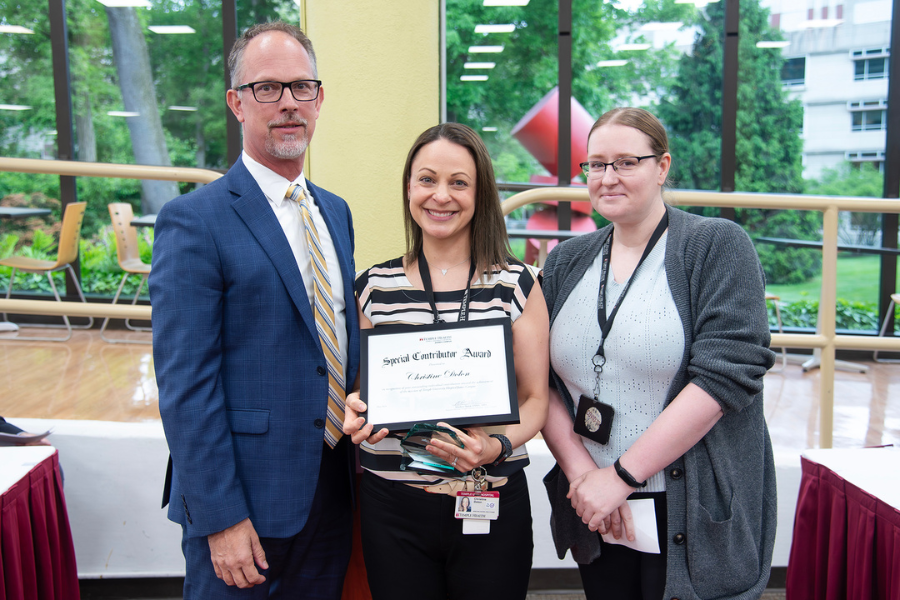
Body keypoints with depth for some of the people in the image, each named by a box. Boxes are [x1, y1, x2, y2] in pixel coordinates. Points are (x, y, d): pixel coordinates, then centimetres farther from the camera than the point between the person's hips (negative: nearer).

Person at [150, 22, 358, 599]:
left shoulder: (336, 211, 10)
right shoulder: (194, 221, -13)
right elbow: (185, 385, -16)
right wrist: (221, 517, -17)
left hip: (333, 489, 7)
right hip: (242, 506, -6)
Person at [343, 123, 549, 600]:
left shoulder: (517, 285, 0)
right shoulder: (374, 286, 4)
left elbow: (534, 398, 1)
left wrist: (498, 446, -17)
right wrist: (356, 410, -8)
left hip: (492, 504, -1)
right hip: (391, 505, 1)